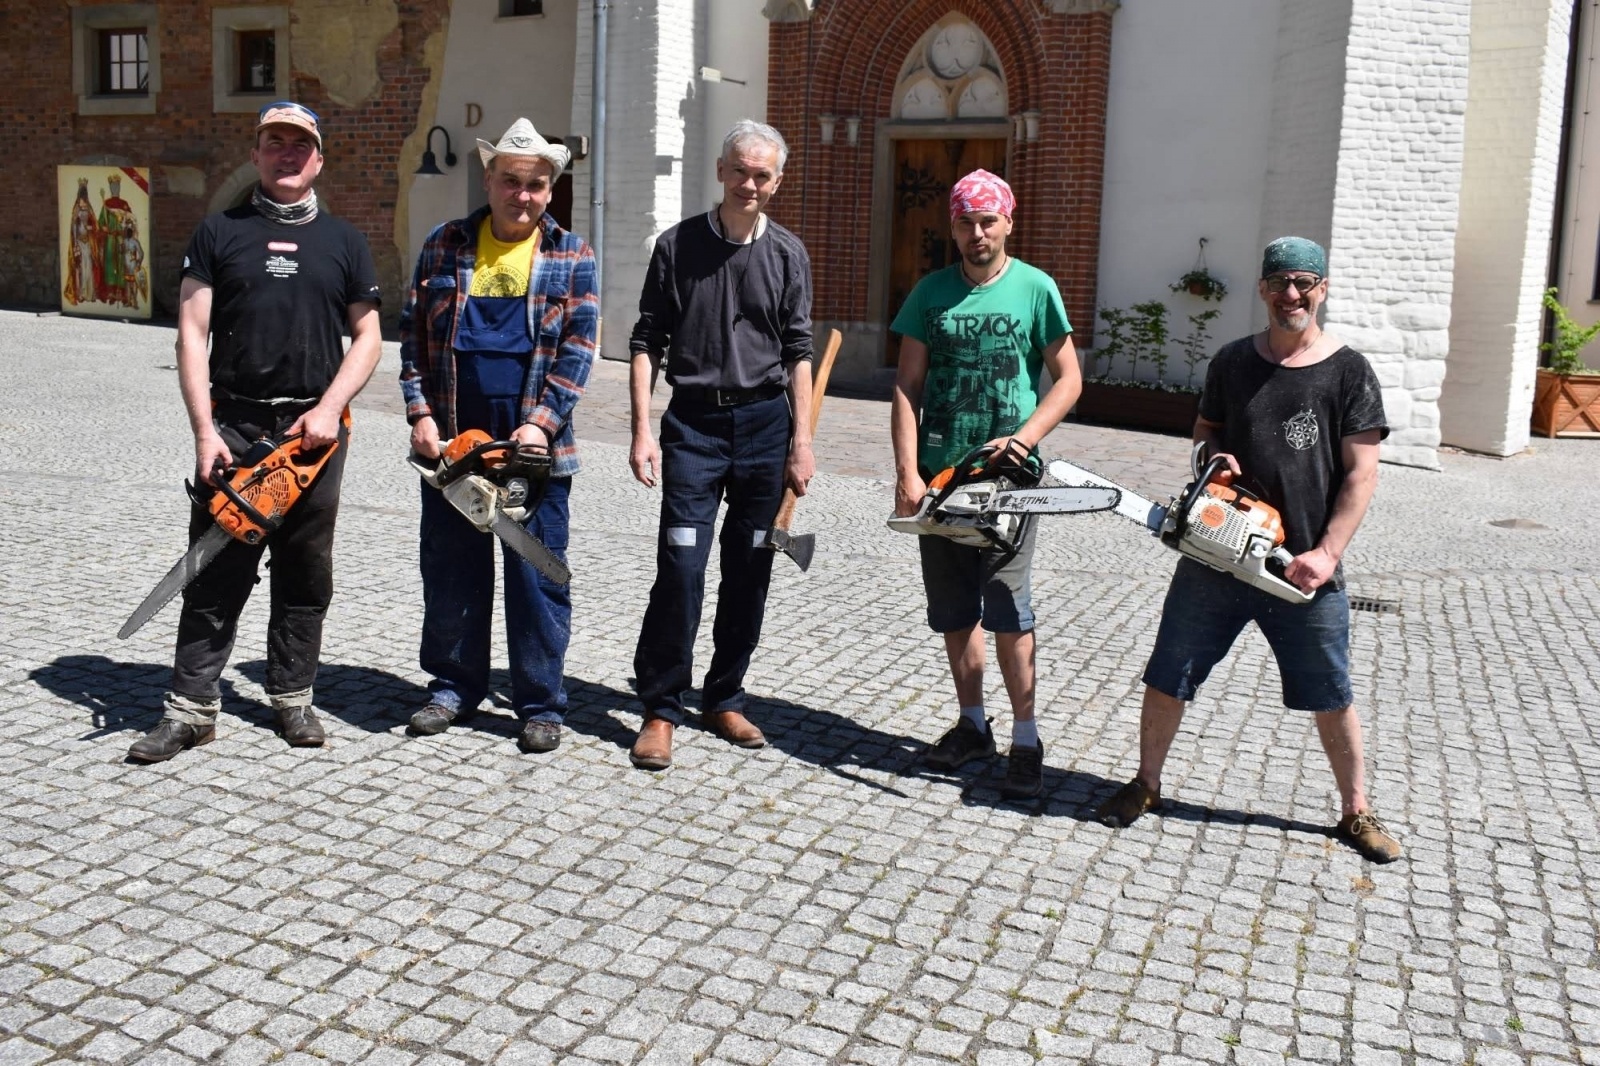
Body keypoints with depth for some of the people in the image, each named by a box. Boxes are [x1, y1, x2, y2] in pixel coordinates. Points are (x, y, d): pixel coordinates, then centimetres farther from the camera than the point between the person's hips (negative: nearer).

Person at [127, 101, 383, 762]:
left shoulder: (343, 242, 11)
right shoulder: (220, 233, 8)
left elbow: (367, 337, 9)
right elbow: (192, 335, 2)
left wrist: (329, 409, -6)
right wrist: (204, 431, -8)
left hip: (315, 429, 1)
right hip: (233, 427, -1)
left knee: (305, 575, 8)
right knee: (215, 573, 0)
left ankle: (292, 697, 20)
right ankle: (191, 708, 7)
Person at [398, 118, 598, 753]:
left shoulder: (571, 256, 5)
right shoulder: (445, 246, 9)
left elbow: (577, 347, -3)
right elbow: (413, 334, 8)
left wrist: (542, 422, -14)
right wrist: (421, 413, -4)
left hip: (535, 444, -2)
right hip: (451, 439, 2)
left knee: (537, 575, 2)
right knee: (450, 569, 10)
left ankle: (541, 703, 13)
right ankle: (454, 685, 26)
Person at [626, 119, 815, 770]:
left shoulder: (788, 254, 6)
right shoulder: (678, 245, 2)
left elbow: (798, 352, 7)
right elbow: (647, 343, 2)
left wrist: (801, 442, 1)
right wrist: (642, 433, -6)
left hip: (765, 422, 2)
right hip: (693, 421, -2)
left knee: (749, 573, 7)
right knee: (680, 569, -7)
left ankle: (725, 699, 22)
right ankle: (661, 710, 4)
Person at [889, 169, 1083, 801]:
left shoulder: (1035, 289, 1)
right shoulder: (932, 293, 7)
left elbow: (1068, 380, 2)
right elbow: (907, 388, 4)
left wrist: (1024, 438, -13)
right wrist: (907, 473, -6)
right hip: (939, 474, 3)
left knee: (1007, 608, -6)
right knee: (955, 610, 10)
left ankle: (1026, 740, 4)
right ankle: (972, 724, 25)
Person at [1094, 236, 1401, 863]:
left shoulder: (1348, 373, -4)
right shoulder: (1232, 362, 6)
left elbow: (1361, 473, -6)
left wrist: (1326, 553, -14)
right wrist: (1214, 455, -4)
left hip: (1304, 570, -2)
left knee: (1332, 696, 9)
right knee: (1168, 678, 7)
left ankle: (1356, 812, 26)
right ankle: (1146, 784, 26)